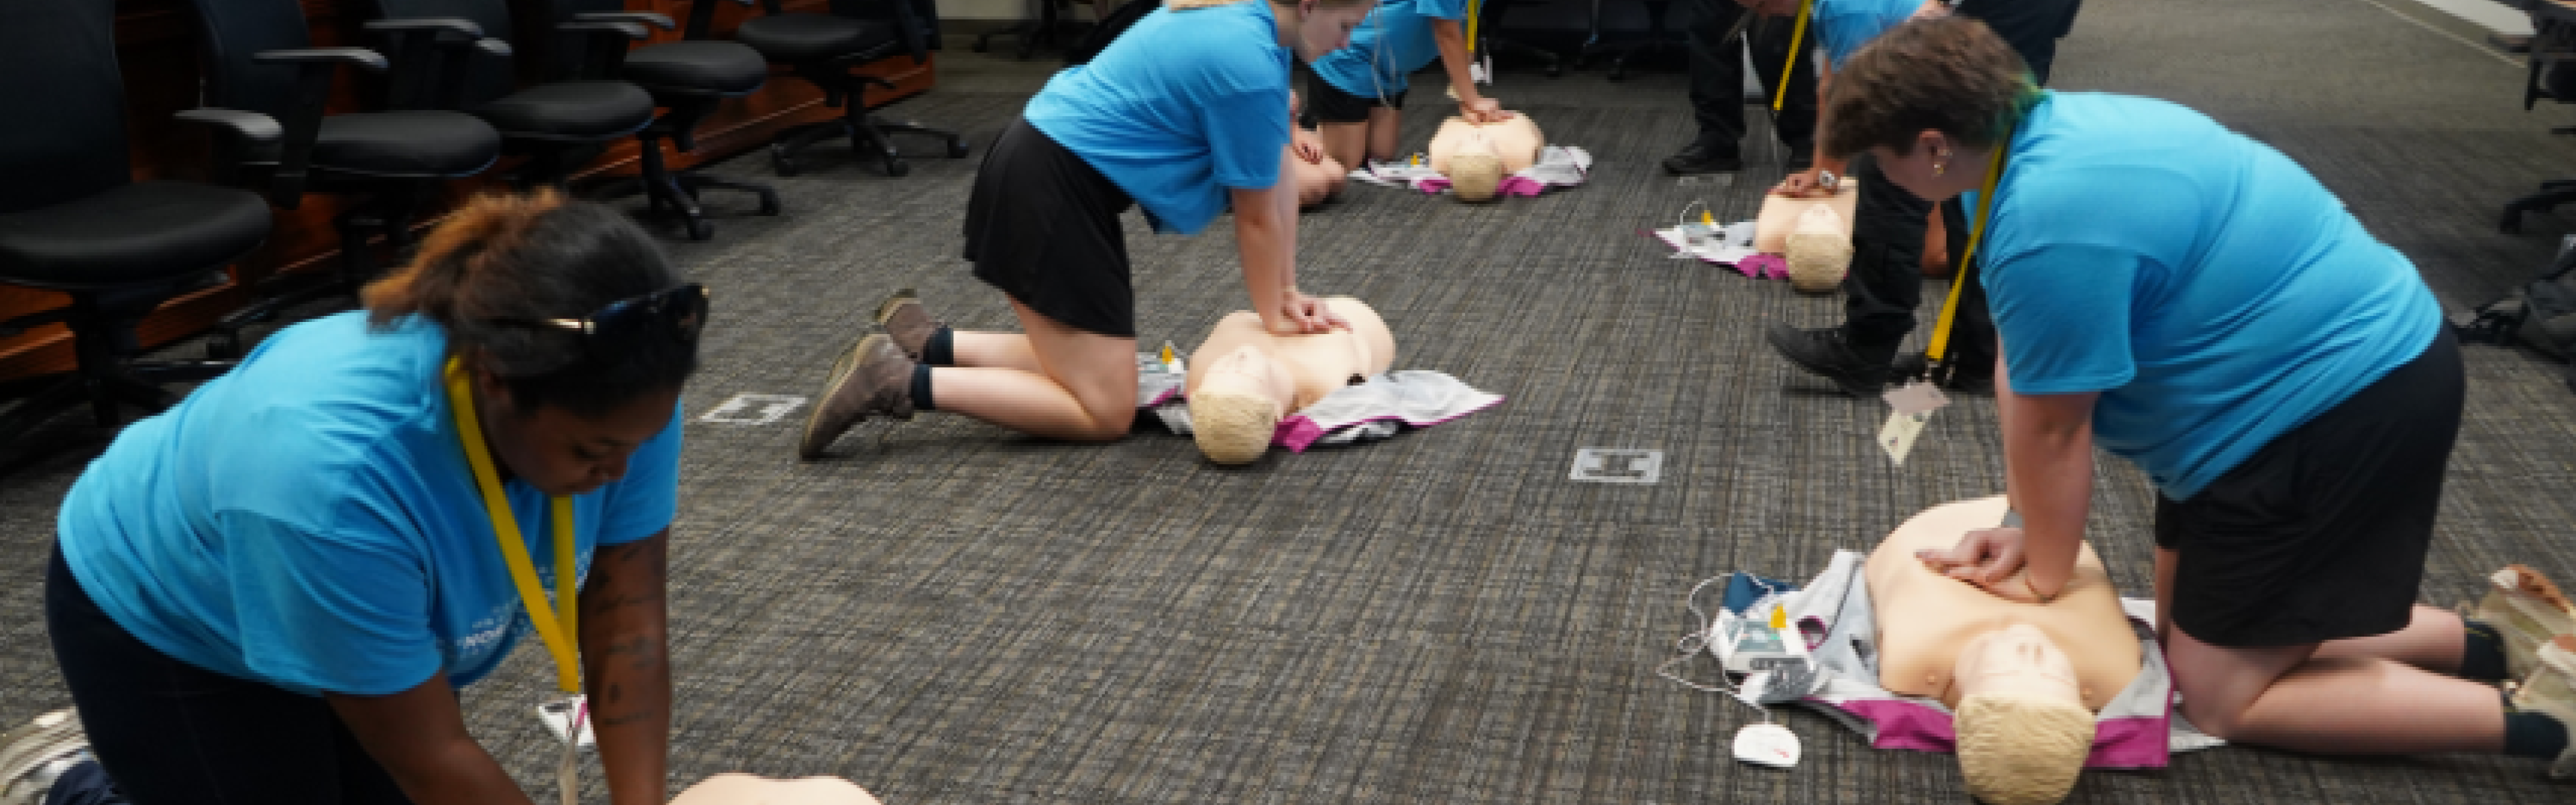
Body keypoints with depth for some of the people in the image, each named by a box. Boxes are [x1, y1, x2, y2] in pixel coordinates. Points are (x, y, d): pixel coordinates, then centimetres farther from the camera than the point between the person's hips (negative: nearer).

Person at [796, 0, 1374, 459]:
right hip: (1051, 188, -10)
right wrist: (1273, 316, 5)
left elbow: (1280, 170, 11)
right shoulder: (1247, 65, -22)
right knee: (1106, 412, -5)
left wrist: (1287, 291, 13)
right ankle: (902, 383, -8)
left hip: (1055, 170, 10)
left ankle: (923, 343, 18)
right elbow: (1257, 215, -10)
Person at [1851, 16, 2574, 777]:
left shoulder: (2050, 226, -30)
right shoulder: (2050, 132, 1)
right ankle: (2483, 644, 22)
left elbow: (2051, 427, -17)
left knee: (2219, 693, -1)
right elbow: (2020, 369, 4)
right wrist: (2028, 528, 4)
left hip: (2350, 396, -10)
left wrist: (2043, 576, -2)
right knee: (2194, 624, 18)